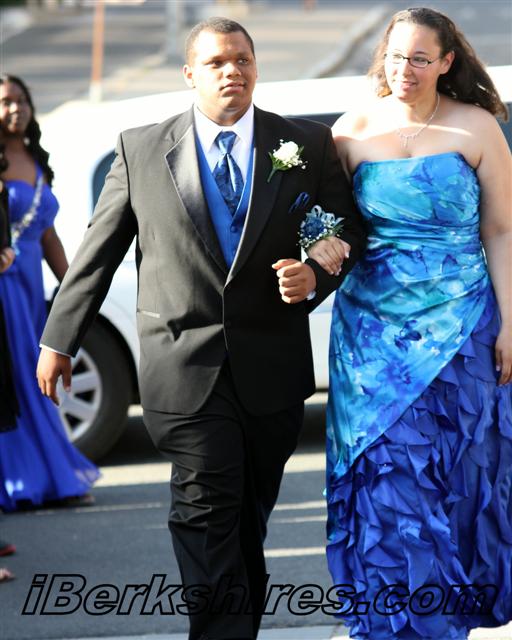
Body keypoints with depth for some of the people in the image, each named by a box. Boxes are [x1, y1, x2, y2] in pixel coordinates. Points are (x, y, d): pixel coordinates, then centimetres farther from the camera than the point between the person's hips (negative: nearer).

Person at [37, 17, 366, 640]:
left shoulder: (308, 145, 4)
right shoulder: (140, 149, 3)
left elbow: (352, 232, 11)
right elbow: (97, 251, 9)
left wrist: (317, 275, -10)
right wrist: (59, 337, 11)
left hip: (272, 370, 2)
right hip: (185, 369, -2)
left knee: (250, 518, 11)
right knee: (207, 512, -10)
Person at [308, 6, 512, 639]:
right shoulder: (353, 131, 2)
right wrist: (322, 246, -20)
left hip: (459, 326, -1)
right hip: (373, 326, 1)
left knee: (453, 469, 5)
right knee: (383, 472, 0)